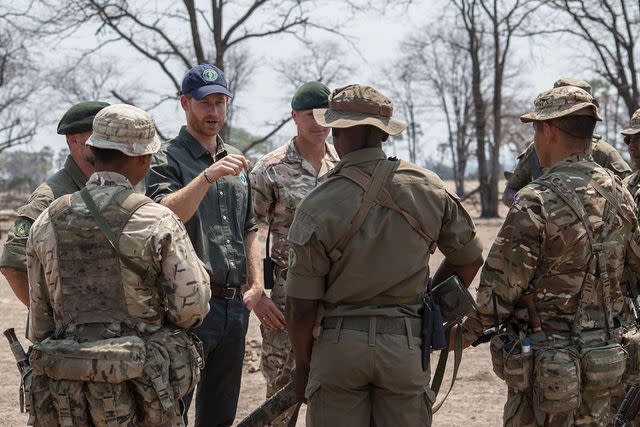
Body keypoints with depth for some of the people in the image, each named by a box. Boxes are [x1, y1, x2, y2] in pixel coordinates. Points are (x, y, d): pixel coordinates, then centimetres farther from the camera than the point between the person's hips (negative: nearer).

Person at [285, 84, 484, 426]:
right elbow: (469, 259, 11)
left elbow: (301, 306, -8)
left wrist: (302, 363, 8)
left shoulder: (318, 206, -11)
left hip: (338, 345, -2)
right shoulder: (428, 189, -2)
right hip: (405, 345, 2)